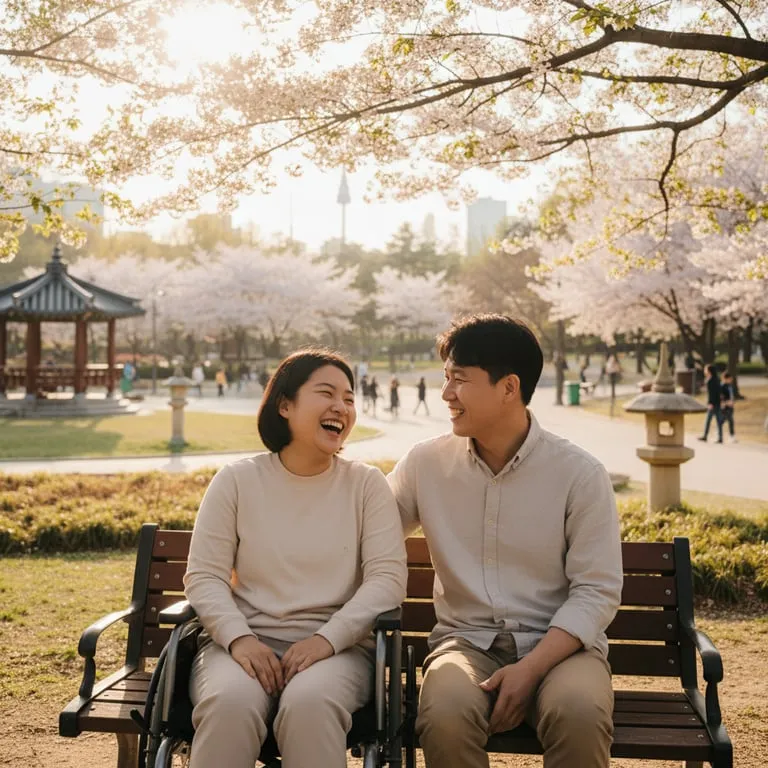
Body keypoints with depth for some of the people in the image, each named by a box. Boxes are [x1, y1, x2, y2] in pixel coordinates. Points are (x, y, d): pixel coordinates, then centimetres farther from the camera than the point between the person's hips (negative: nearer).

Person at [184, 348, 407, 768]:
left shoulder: (366, 483, 5)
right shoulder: (236, 479, 5)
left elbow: (388, 577, -3)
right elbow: (204, 576, 1)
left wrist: (326, 639, -17)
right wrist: (239, 638, -16)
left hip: (336, 646, 0)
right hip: (244, 642, 1)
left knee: (310, 703, -34)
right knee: (229, 702, -32)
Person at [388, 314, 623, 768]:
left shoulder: (580, 473, -5)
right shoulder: (426, 463, 3)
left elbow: (597, 591, -6)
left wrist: (531, 668, -17)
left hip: (558, 644, -1)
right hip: (467, 641, 2)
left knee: (579, 712, -34)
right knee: (443, 714, -32)